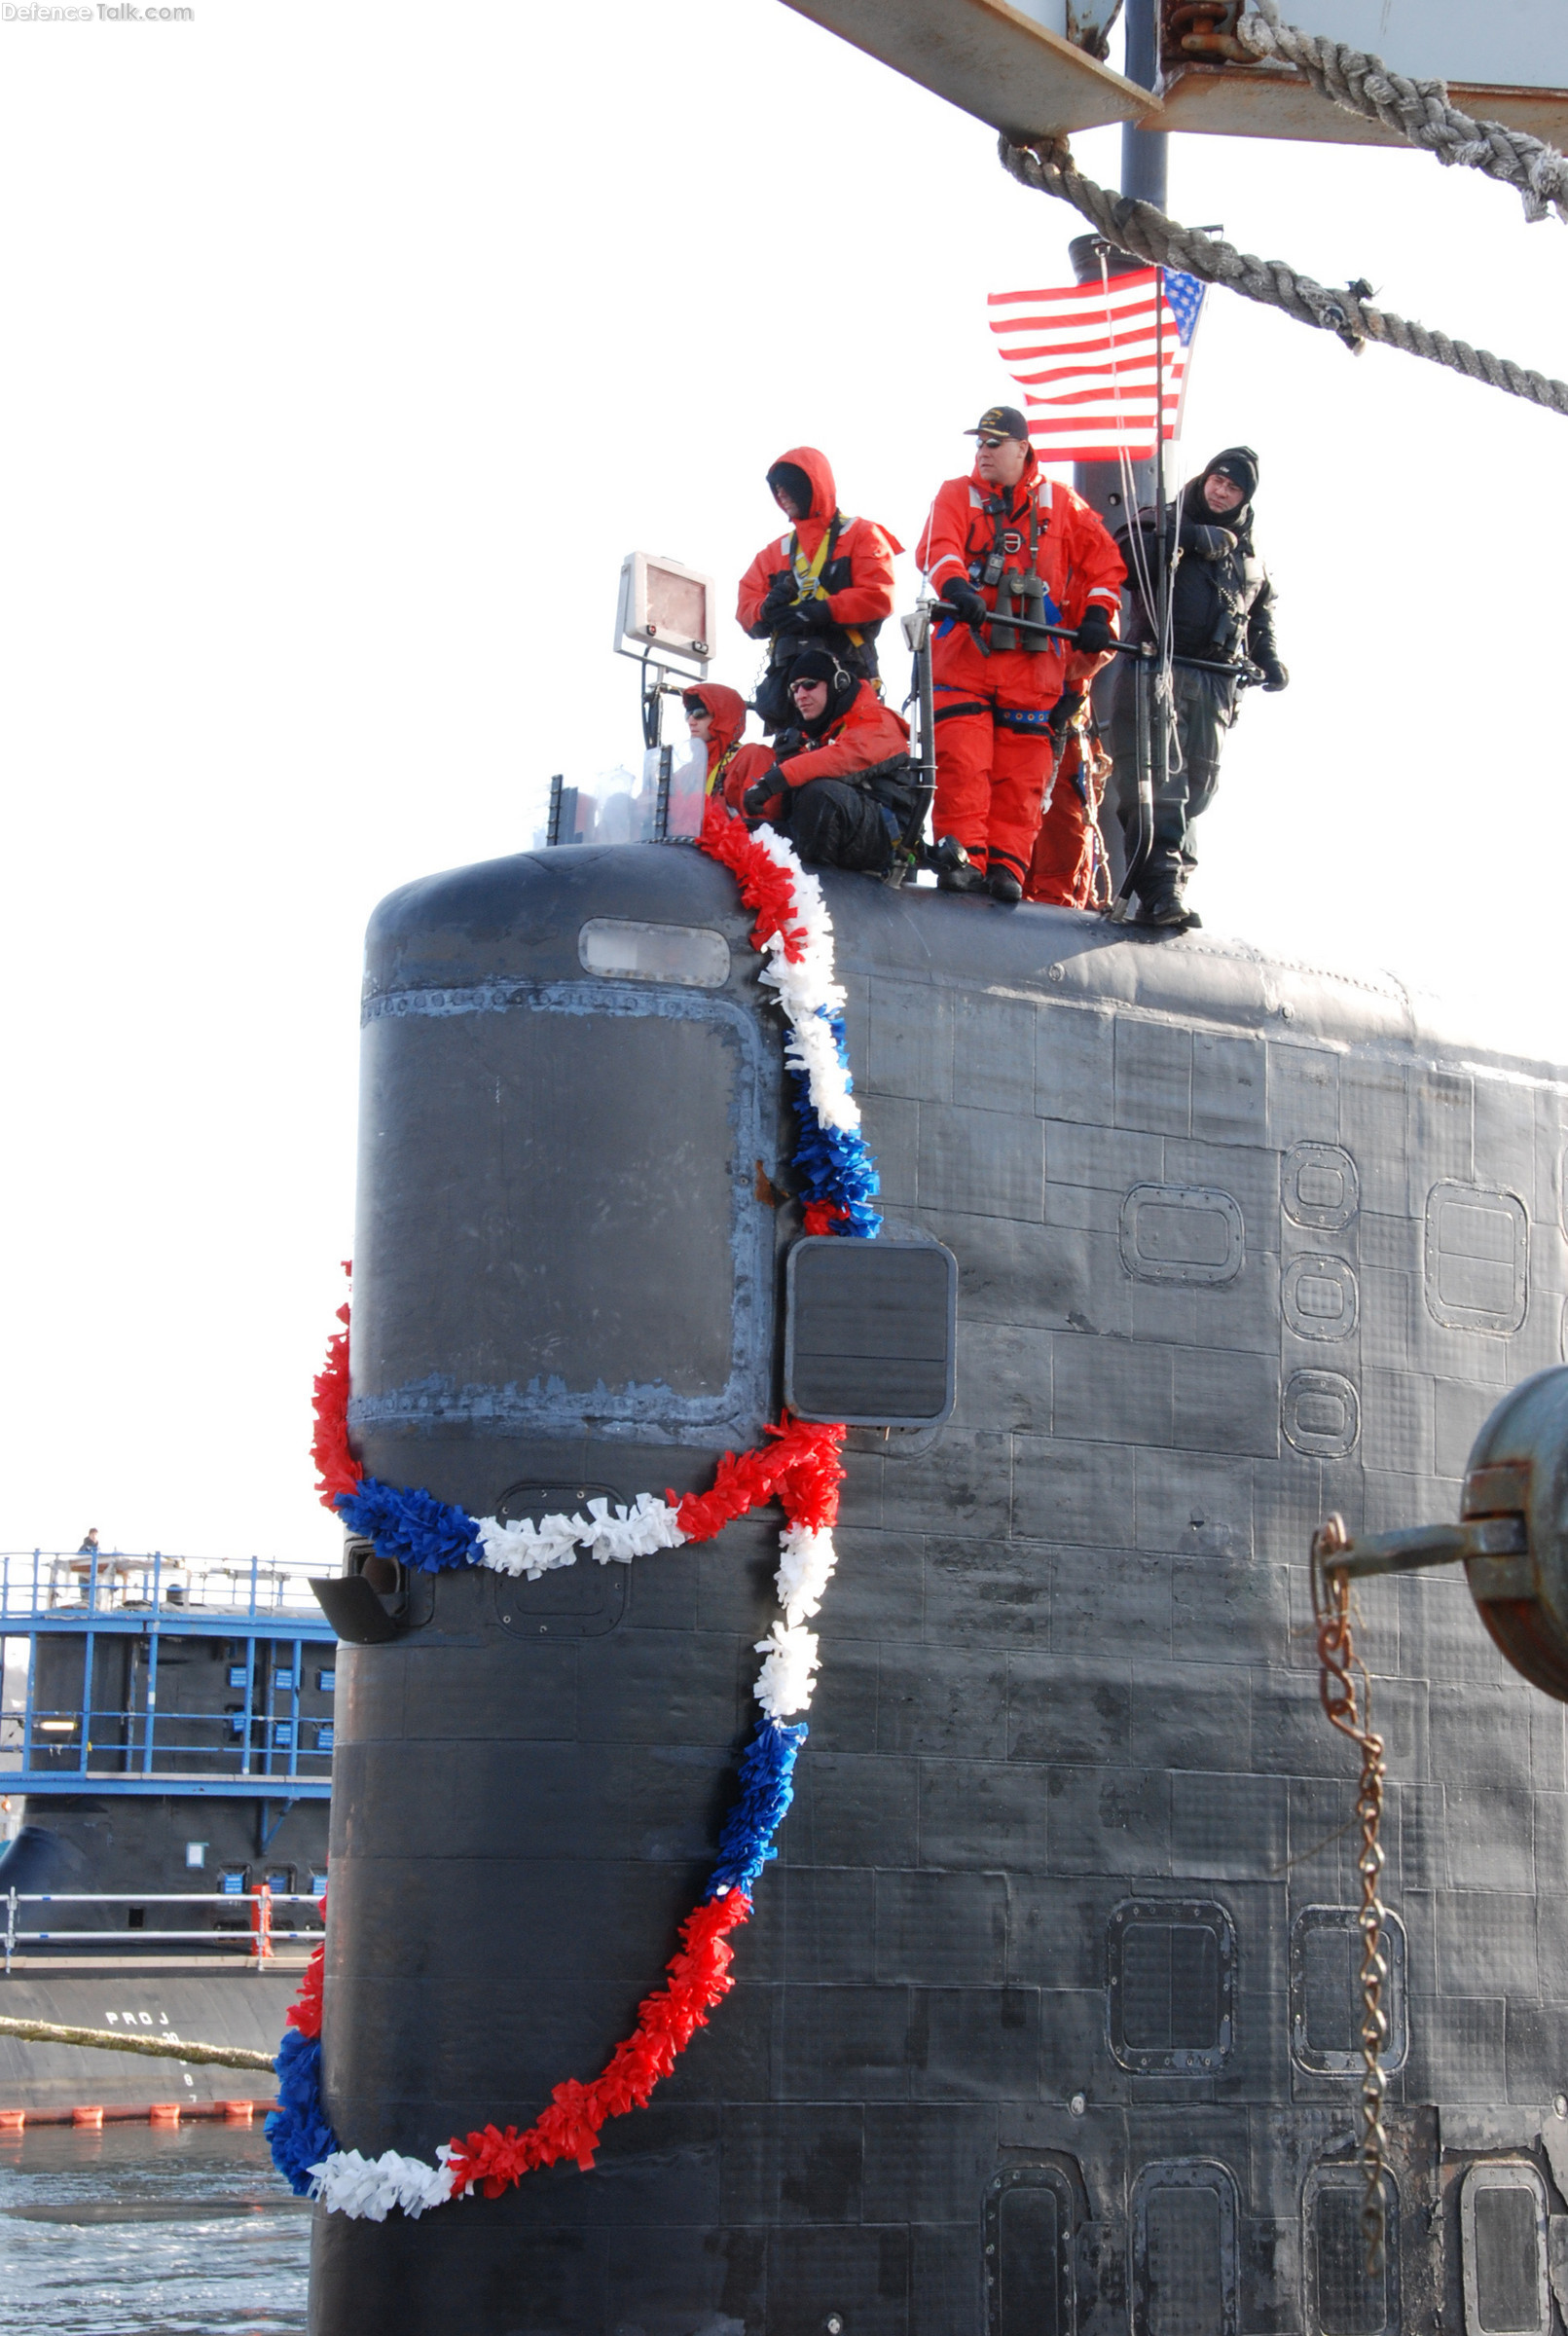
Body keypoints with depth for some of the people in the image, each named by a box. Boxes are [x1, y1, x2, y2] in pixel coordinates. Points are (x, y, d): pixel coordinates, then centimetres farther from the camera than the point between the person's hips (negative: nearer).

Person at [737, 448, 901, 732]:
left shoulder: (861, 535, 10)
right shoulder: (775, 552, 26)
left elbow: (878, 597, -5)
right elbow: (747, 608, 16)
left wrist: (820, 612, -16)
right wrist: (768, 609, -9)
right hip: (787, 671, 5)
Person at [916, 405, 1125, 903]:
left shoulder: (1060, 504, 16)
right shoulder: (956, 496, 12)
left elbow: (1102, 560, 16)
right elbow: (939, 548, -7)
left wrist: (1097, 615, 0)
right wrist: (955, 586, -28)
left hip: (1033, 656, 1)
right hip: (965, 645, -1)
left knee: (1020, 768, -2)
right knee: (961, 757, -11)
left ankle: (1005, 866, -1)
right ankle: (962, 857, -8)